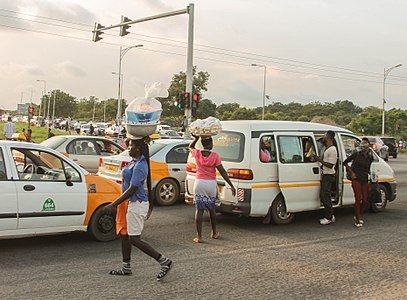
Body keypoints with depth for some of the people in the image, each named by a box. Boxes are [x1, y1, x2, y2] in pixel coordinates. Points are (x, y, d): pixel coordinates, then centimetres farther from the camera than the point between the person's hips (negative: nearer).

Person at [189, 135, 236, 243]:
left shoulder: (197, 154, -5)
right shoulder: (215, 156, -11)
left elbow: (191, 147, 19)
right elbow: (222, 171, -11)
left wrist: (197, 137, 8)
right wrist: (231, 185, -7)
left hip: (199, 183, 0)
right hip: (211, 184, 0)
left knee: (199, 210, 2)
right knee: (211, 209, 17)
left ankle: (199, 236, -2)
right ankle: (214, 233, 30)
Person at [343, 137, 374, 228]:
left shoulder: (370, 157, 6)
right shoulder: (356, 154, -8)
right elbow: (345, 162, -2)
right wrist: (351, 172, -5)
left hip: (365, 180, 5)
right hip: (356, 179, -5)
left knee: (365, 200, 6)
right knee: (358, 199, -8)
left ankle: (358, 216, 30)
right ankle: (357, 220, -1)